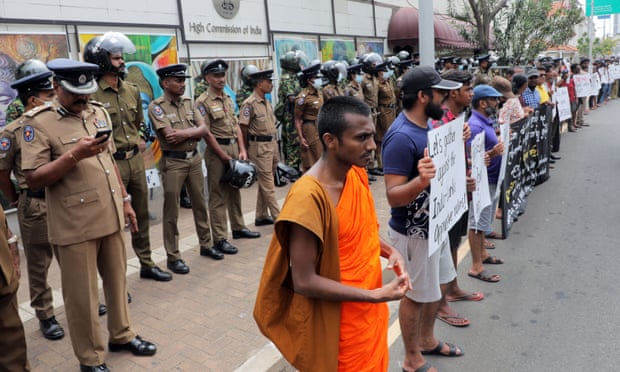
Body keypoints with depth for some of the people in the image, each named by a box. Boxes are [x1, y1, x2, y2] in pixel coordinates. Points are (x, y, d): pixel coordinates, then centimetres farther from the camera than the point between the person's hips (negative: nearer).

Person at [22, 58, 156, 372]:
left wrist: (125, 200, 15)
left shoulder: (98, 113, 9)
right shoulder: (38, 122, -10)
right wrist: (74, 155, -25)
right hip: (75, 226, -6)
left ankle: (121, 335, 38)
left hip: (110, 217, 6)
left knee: (117, 279, 18)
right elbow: (33, 179, -14)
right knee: (82, 294, 8)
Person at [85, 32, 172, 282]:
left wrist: (138, 140, 10)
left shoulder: (132, 90, 8)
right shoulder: (93, 94, -13)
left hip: (136, 159, 7)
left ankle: (146, 264, 32)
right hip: (111, 163, -6)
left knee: (141, 214, 16)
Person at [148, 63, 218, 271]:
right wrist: (194, 132, -8)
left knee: (200, 204, 15)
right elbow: (170, 136, -20)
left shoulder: (188, 103, 10)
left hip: (194, 159, 6)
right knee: (171, 212, 2)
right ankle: (173, 257, 11)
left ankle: (205, 245, 30)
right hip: (172, 162, -6)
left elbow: (204, 129, 0)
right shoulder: (156, 106, -9)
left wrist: (185, 133, -16)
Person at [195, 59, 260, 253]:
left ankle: (238, 227, 29)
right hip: (217, 151, -7)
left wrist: (242, 150, 4)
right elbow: (207, 133, -14)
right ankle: (220, 239, 2)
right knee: (218, 196, -3)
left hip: (234, 146, 7)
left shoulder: (228, 99, 14)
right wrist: (225, 157, -14)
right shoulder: (203, 102, -9)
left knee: (235, 191, 16)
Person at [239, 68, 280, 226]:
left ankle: (261, 216, 23)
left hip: (272, 145, 8)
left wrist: (275, 148, 15)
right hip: (260, 147, -8)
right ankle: (278, 217, 4)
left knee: (264, 183, 14)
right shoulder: (250, 104, -12)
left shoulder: (267, 103, 13)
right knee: (268, 184, -2)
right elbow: (243, 128, -11)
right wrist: (246, 150, -7)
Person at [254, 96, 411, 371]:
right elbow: (304, 282, -24)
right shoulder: (309, 196, -27)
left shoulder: (358, 173, -2)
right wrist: (375, 295, -22)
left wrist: (389, 251, -5)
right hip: (339, 324, -7)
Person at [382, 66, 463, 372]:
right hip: (413, 231, -9)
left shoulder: (428, 125, 2)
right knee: (416, 294, 8)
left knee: (435, 286, 23)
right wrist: (421, 180, -47)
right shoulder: (401, 137, -27)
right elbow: (393, 196, -29)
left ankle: (427, 340, 45)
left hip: (433, 223, 9)